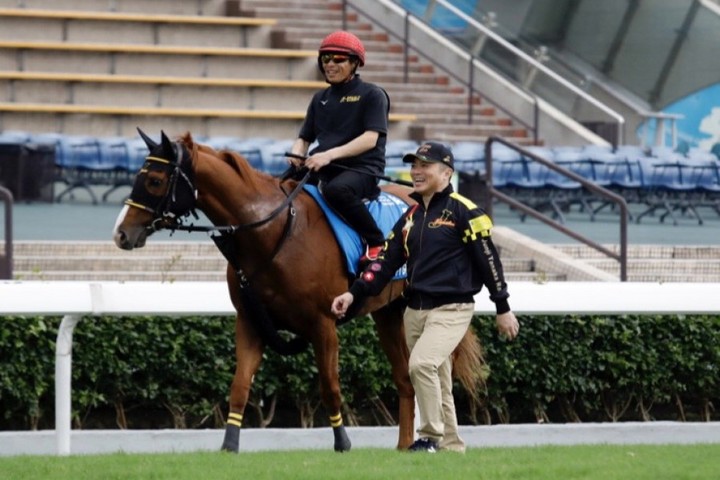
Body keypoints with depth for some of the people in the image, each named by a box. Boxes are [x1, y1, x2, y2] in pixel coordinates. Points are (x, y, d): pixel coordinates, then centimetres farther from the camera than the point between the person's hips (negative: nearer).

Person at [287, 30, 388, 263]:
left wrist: (329, 154, -23)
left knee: (337, 189, -39)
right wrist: (297, 154, -5)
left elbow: (370, 138, -12)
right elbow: (304, 138, 21)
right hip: (322, 171, 7)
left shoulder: (372, 95, 0)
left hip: (361, 168, -7)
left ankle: (376, 242, -23)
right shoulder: (320, 99, 20)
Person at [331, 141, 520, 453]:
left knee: (422, 363, -26)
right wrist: (354, 294, 0)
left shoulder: (463, 212, -7)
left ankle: (432, 436, -17)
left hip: (451, 310, -7)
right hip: (415, 310, 7)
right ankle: (451, 447, 16)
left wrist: (503, 309, -8)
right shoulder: (410, 216, 14)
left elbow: (488, 260, -7)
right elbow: (386, 261, 12)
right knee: (437, 385, 9)